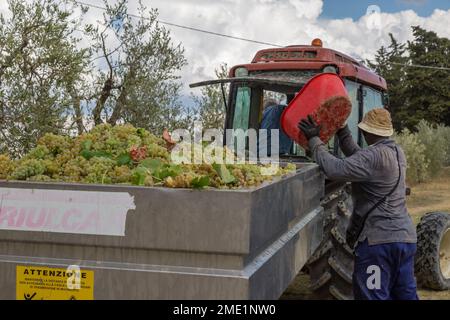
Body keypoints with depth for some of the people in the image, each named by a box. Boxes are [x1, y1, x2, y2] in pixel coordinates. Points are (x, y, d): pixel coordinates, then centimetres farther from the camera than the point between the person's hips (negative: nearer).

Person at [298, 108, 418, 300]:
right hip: (405, 236, 9)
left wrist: (314, 140, -15)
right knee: (406, 294, 14)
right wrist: (342, 131, 18)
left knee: (374, 295, -3)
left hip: (378, 239, -9)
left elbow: (335, 169, -25)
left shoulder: (374, 156, -17)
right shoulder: (397, 151, 12)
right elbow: (358, 157, 18)